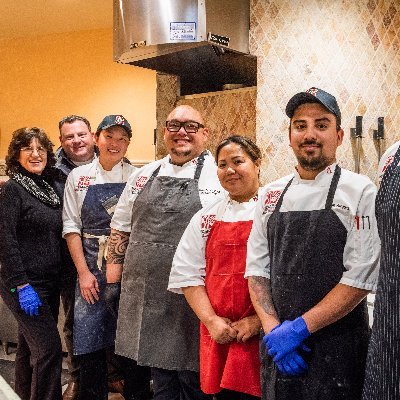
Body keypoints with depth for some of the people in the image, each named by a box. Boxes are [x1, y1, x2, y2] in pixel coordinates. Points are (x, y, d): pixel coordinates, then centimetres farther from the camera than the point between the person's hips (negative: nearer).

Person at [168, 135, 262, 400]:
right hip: (218, 335, 4)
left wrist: (258, 321, -13)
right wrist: (212, 320, -3)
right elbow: (189, 275, 7)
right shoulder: (206, 218, 9)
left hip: (262, 335, -3)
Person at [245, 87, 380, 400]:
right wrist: (273, 328, -8)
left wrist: (299, 328, -16)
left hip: (337, 350, -4)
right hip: (278, 348, 4)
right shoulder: (272, 195, 6)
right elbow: (256, 269, 5)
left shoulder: (360, 191, -8)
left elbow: (361, 279, -14)